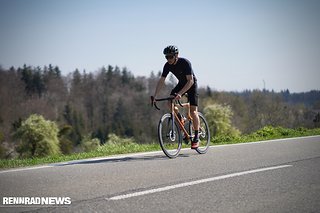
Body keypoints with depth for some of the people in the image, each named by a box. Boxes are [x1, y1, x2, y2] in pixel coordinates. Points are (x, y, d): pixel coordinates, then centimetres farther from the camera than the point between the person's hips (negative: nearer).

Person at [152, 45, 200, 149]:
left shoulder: (185, 63, -31)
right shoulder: (167, 65, -15)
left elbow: (190, 81, -35)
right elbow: (161, 80, -11)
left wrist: (180, 93, -45)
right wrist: (155, 96, -21)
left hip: (191, 85, -6)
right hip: (181, 84, 6)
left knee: (193, 111, -14)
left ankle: (196, 137, -7)